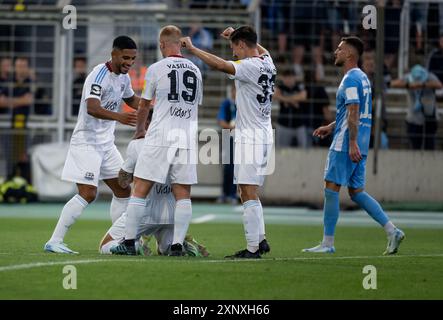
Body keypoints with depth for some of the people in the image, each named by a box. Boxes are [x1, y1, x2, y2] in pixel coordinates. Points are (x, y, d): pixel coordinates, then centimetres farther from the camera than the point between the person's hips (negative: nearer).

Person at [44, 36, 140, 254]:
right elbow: (92, 108, -34)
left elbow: (131, 100, 30)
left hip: (106, 144, 9)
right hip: (87, 143, -9)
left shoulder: (123, 78, 8)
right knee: (87, 194, -16)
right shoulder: (99, 76, -19)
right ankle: (54, 242, -13)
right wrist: (118, 117, -50)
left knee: (123, 190, 9)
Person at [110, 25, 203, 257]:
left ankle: (129, 242, -1)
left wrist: (140, 129, 28)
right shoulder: (195, 71, 11)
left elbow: (144, 106, 9)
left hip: (160, 139, -4)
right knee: (183, 194, 5)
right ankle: (177, 244, -1)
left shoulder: (156, 69, -2)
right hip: (187, 139, 4)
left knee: (140, 190, 1)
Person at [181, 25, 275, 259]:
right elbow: (262, 50, 35)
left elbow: (220, 65, -29)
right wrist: (236, 35, 39)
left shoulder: (250, 66, -15)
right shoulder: (266, 63, 10)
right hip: (264, 135, 9)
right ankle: (260, 240, 19)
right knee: (249, 194, 17)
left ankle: (253, 248, -11)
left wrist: (192, 49, -22)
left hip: (250, 138, -9)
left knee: (248, 194, -9)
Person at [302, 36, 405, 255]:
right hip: (358, 147, 10)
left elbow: (353, 113, -20)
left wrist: (352, 143, -24)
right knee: (356, 191, 11)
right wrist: (330, 127, 25)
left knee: (331, 188, -5)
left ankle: (328, 243, -3)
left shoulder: (351, 80, -13)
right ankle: (392, 231, 4)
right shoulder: (362, 78, 18)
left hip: (346, 144, -10)